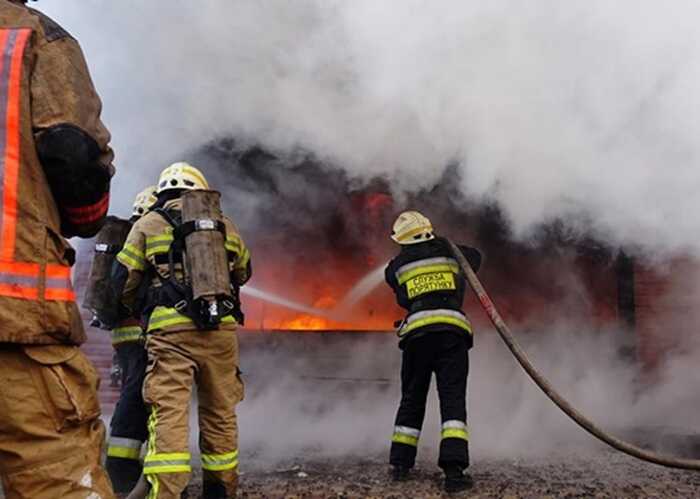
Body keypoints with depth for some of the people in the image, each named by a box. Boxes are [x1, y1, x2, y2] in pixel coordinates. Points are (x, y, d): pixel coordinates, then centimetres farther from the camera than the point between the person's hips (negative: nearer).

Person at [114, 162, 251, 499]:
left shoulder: (148, 225, 8)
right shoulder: (225, 226, 15)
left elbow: (123, 282, 7)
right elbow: (243, 274, 27)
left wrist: (138, 309, 25)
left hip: (171, 329, -3)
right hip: (221, 330, 3)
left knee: (169, 413, -6)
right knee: (220, 413, 14)